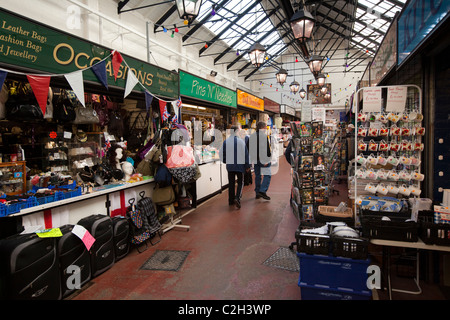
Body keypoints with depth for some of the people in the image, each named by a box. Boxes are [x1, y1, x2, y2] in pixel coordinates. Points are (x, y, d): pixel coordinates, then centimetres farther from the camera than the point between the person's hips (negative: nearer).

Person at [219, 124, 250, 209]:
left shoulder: (226, 141, -1)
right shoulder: (240, 141, -11)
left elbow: (221, 153, 6)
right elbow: (245, 154, -8)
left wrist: (225, 161, 22)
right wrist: (247, 165, 1)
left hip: (230, 165, 3)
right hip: (240, 165, -3)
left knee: (231, 183, 14)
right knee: (240, 183, 7)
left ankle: (231, 200, 19)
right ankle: (237, 198, -12)